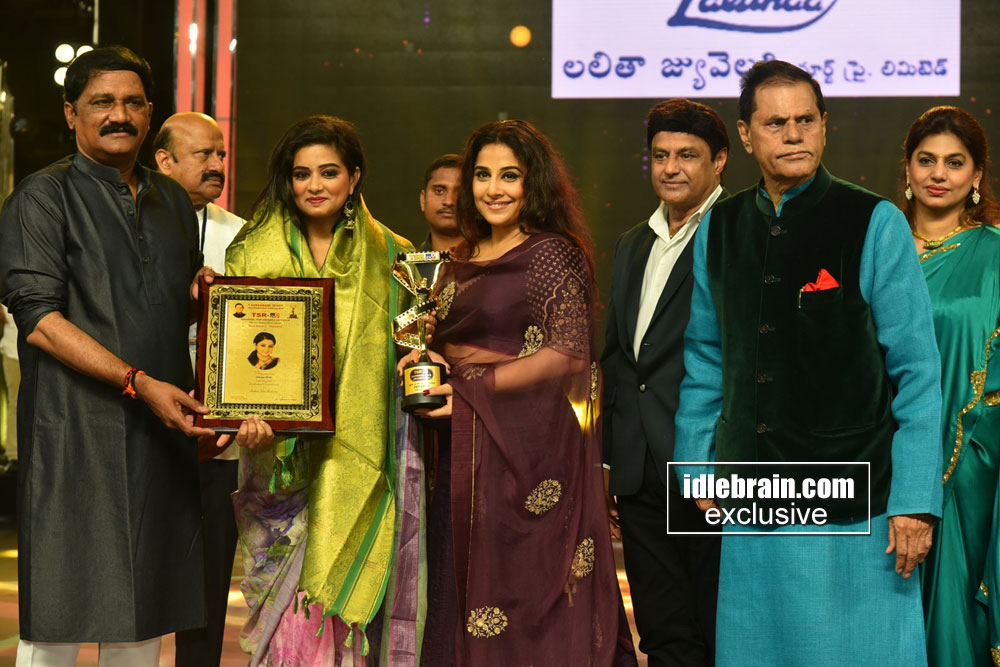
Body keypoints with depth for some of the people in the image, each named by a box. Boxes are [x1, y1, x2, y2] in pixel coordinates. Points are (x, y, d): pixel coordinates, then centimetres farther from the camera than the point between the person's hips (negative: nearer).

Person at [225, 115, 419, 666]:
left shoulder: (390, 258, 7)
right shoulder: (254, 253, 5)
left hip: (357, 460, 1)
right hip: (281, 455, -1)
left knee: (347, 593, 0)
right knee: (291, 606, -4)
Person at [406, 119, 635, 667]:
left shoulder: (552, 255, -8)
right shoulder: (465, 260, 14)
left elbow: (569, 353, -16)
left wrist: (473, 389, -15)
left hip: (528, 445, -7)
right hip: (464, 450, 7)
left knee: (522, 592, -2)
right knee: (461, 604, 9)